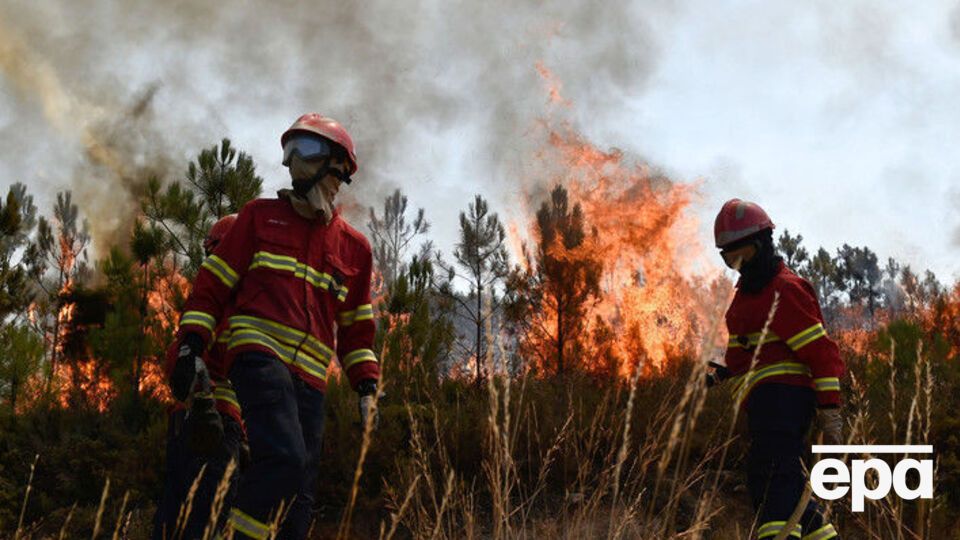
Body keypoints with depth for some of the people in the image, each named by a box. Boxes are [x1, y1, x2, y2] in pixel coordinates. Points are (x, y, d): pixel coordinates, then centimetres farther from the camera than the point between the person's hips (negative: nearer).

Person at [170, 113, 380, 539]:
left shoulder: (354, 248, 18)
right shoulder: (260, 216, 11)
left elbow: (356, 329, 24)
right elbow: (212, 284, 9)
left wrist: (366, 386, 12)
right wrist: (190, 346, -4)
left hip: (309, 379, 4)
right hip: (260, 355, -4)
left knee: (298, 498, 0)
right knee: (284, 457, -28)